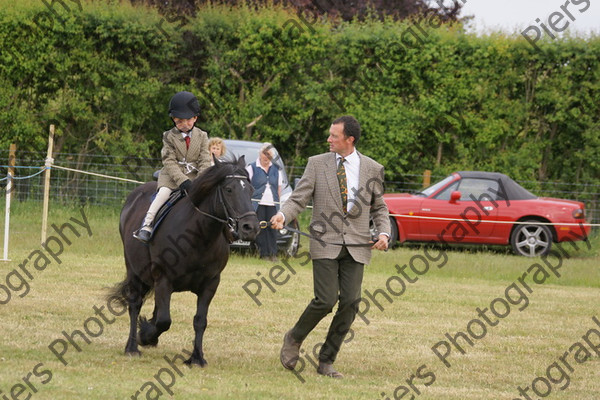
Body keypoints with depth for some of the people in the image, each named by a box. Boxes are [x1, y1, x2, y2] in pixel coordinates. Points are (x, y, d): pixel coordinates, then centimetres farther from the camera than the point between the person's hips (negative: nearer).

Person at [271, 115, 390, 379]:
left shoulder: (373, 169, 7)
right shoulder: (317, 163, 4)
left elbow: (379, 207, 17)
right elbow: (299, 198, 1)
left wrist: (384, 232, -1)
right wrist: (283, 215, -19)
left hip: (356, 246, 2)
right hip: (325, 243, -2)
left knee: (350, 302, -5)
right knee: (326, 300, -12)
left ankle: (326, 362, 8)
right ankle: (294, 339, 16)